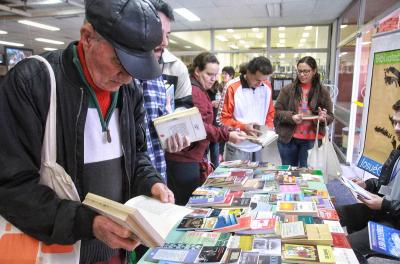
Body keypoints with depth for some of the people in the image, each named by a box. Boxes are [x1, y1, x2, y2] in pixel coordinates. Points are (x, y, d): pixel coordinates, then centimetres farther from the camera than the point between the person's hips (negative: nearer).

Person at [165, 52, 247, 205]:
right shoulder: (194, 91, -16)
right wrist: (227, 135, -29)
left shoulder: (199, 90, 19)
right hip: (184, 159, -10)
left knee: (188, 202, 16)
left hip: (190, 156, 10)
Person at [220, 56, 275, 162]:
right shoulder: (233, 88, -12)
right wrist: (243, 127, -21)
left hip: (257, 147, 5)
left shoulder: (267, 87, 4)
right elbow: (225, 118, -8)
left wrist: (268, 128, -1)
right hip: (237, 147, -4)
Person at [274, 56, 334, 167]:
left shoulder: (323, 92, 2)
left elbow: (330, 116, 7)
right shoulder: (287, 89, -2)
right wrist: (291, 117, -19)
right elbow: (276, 112, -1)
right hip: (288, 138, 0)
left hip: (311, 140, 0)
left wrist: (324, 118, -16)